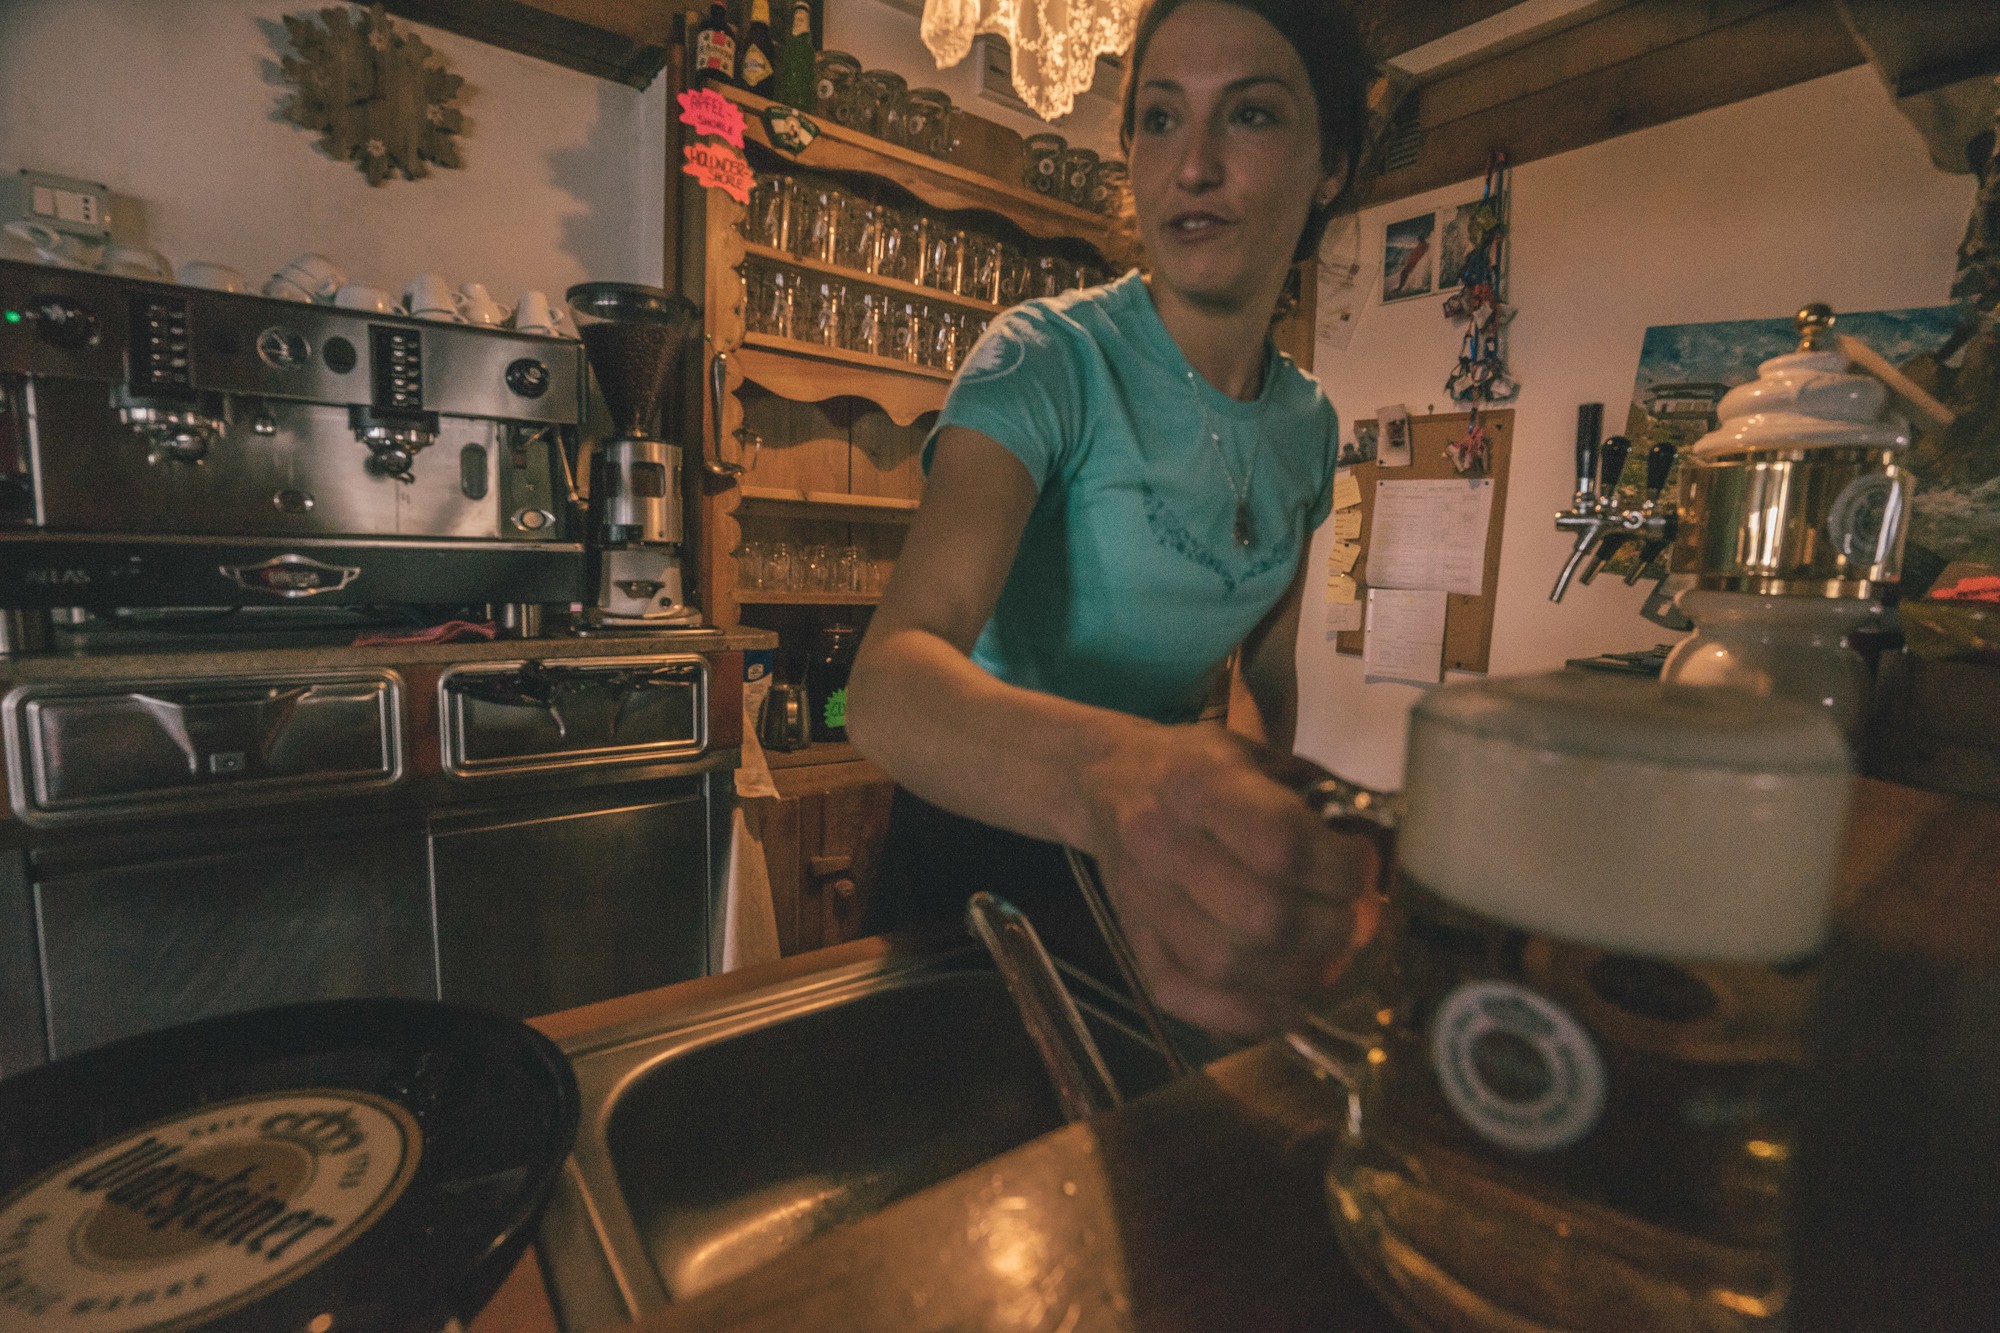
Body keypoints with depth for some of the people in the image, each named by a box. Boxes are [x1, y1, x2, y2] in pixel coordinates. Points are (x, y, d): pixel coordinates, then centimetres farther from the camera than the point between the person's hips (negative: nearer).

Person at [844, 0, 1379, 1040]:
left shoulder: (1308, 424, -3)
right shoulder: (1047, 360, -22)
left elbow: (1270, 658, 9)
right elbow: (887, 686, -38)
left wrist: (1272, 835, -2)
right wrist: (1106, 771, -57)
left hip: (1166, 837, 6)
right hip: (988, 826, -5)